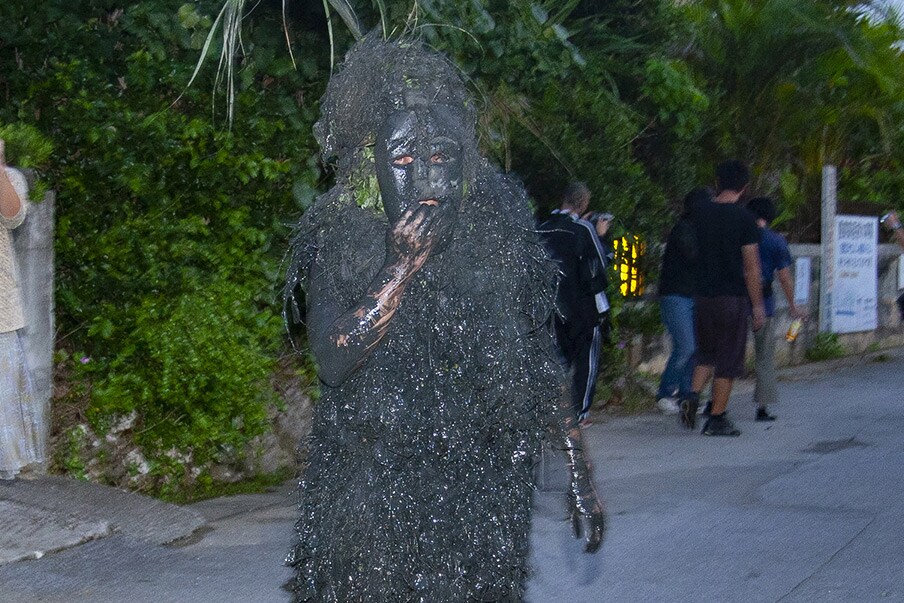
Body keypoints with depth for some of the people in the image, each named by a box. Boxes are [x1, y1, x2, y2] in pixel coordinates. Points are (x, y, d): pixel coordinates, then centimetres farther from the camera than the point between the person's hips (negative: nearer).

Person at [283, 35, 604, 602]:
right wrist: (403, 267, -22)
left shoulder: (496, 229, -4)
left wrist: (580, 474, 2)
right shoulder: (341, 239, -6)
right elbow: (333, 360, -15)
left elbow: (540, 357, 2)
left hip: (480, 490, 1)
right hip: (372, 495, -1)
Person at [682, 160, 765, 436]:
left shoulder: (700, 213, 3)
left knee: (706, 352, 20)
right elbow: (751, 268, -9)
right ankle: (716, 419, 7)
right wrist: (758, 305, -2)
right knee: (728, 360, 5)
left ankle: (693, 396, -1)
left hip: (703, 296, 4)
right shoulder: (743, 218, -10)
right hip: (733, 298, -4)